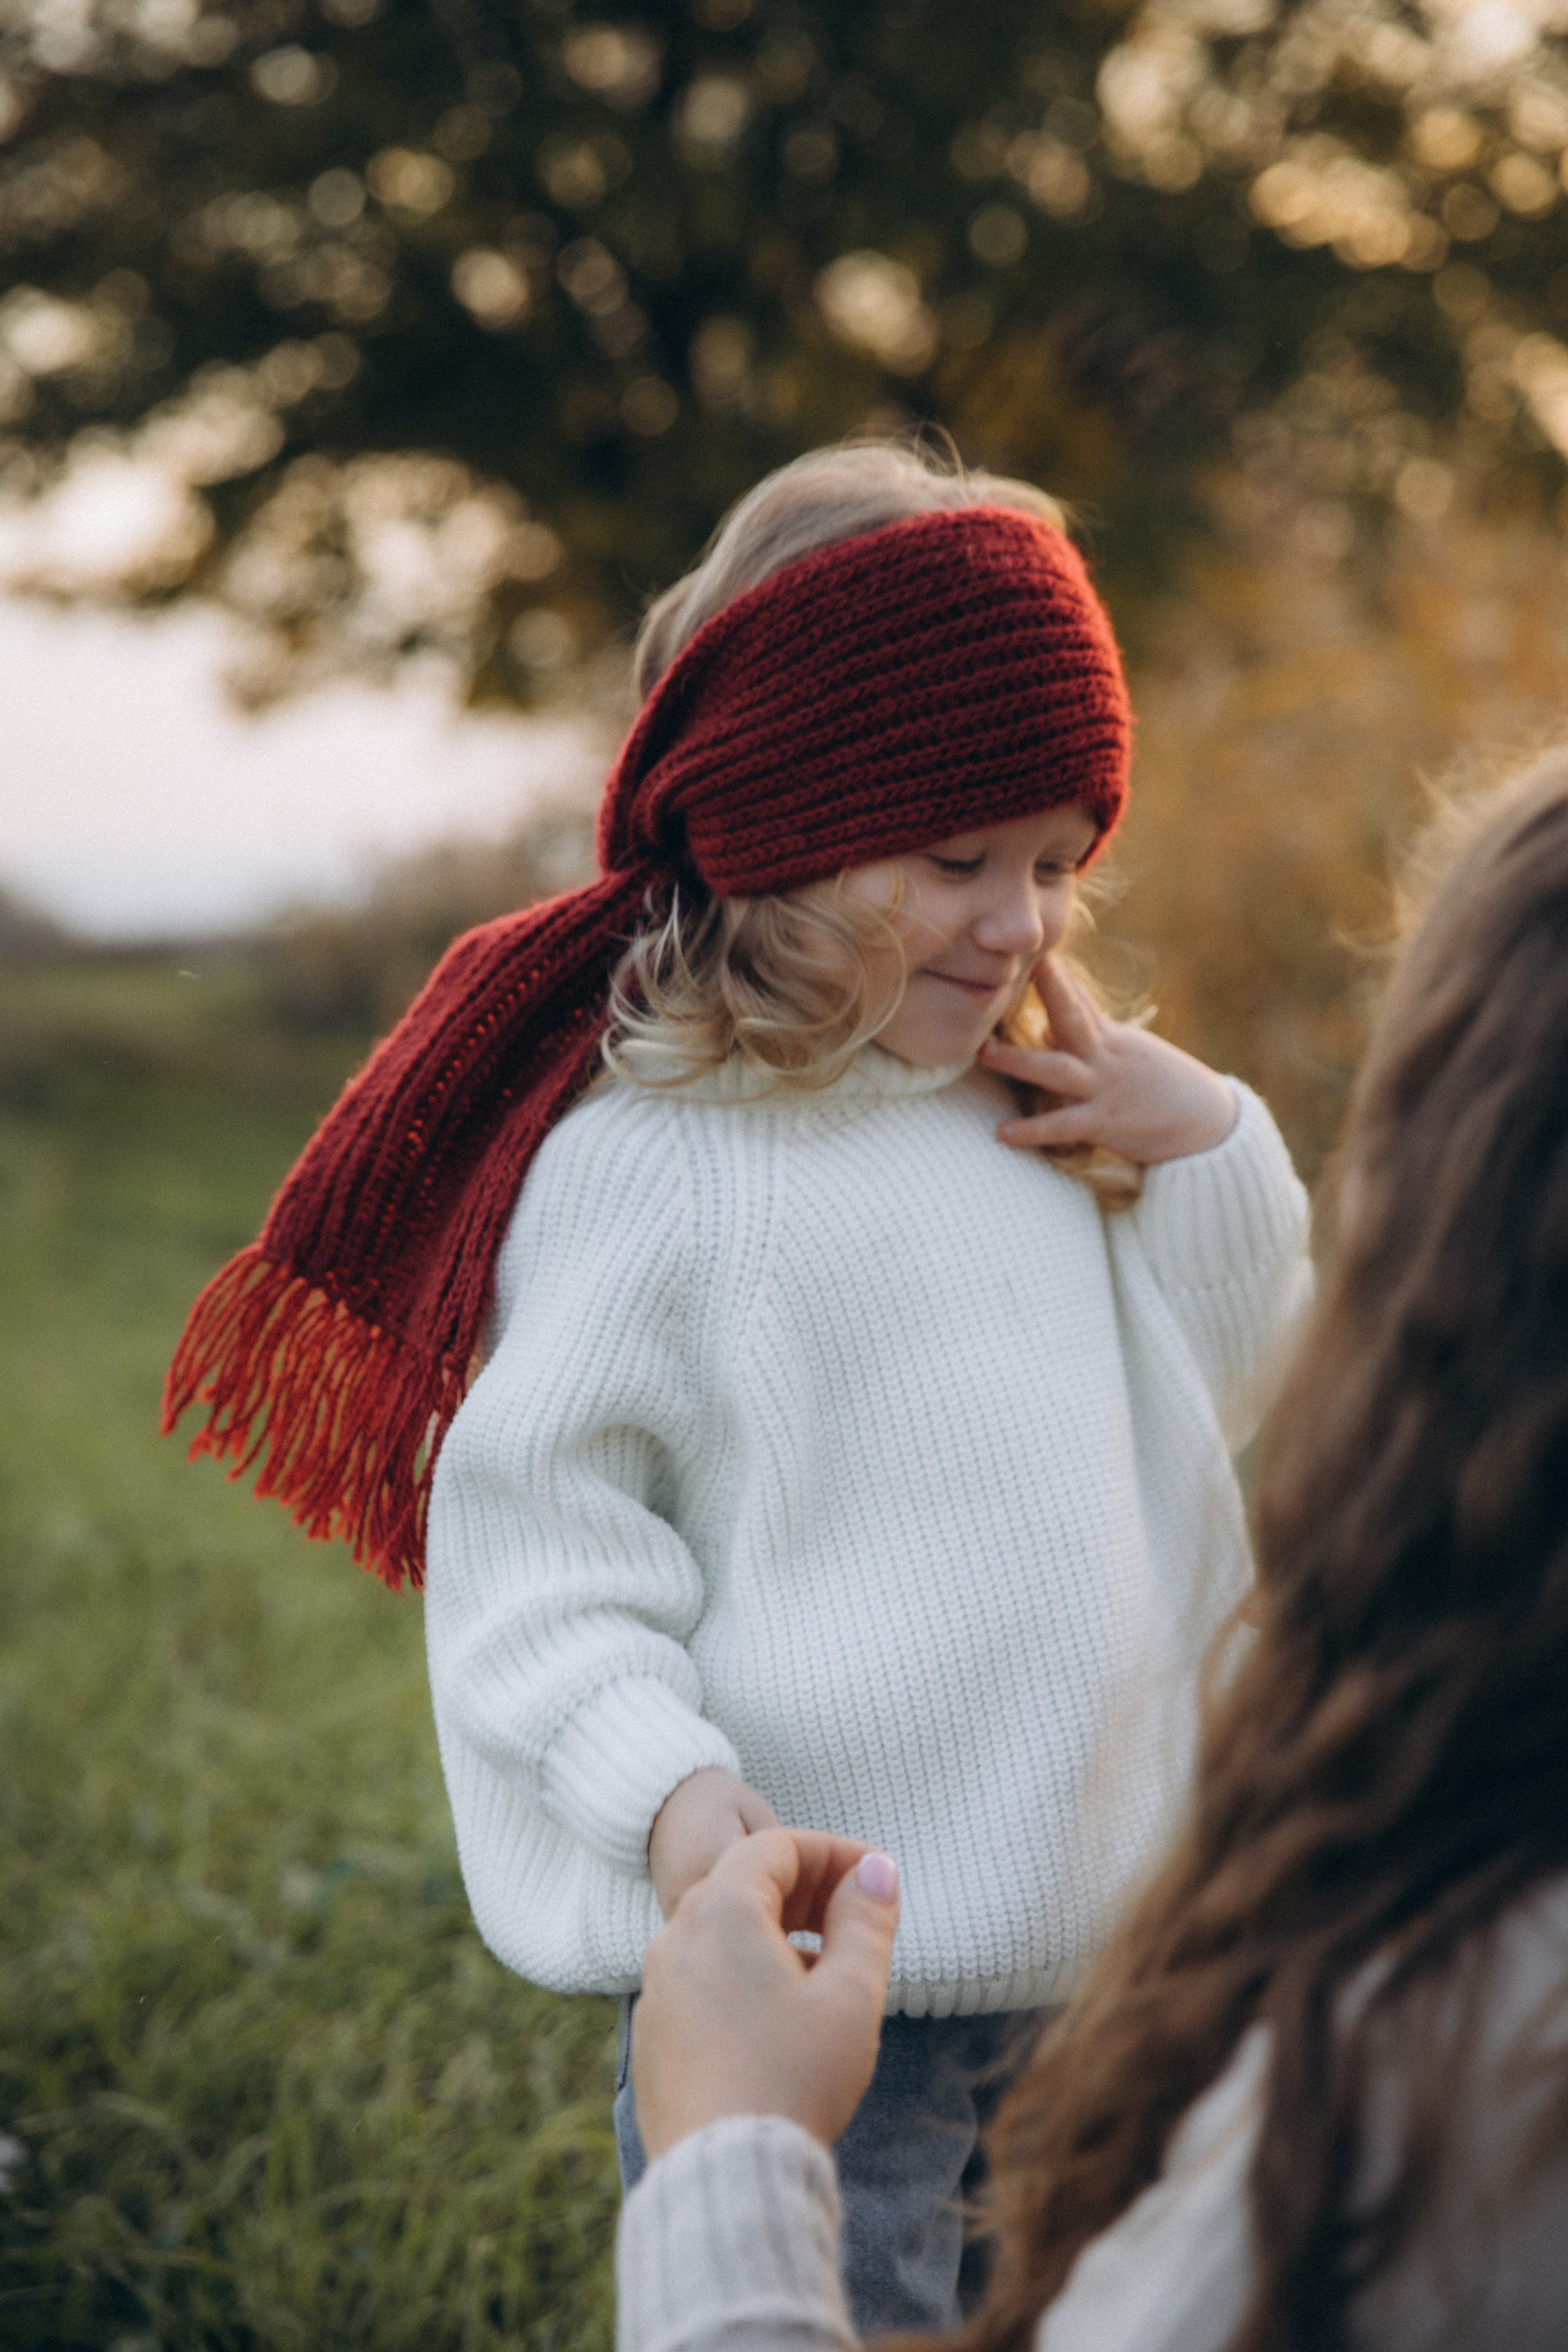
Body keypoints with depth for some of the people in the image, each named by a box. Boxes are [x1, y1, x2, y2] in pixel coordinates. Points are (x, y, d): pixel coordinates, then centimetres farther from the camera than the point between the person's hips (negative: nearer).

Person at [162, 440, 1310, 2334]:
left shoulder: (1048, 1113, 8)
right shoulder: (651, 1149, -14)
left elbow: (1213, 1400, 17)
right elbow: (529, 1526, -13)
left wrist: (1216, 1153, 1)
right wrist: (662, 1778, -27)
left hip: (1089, 1937, 7)